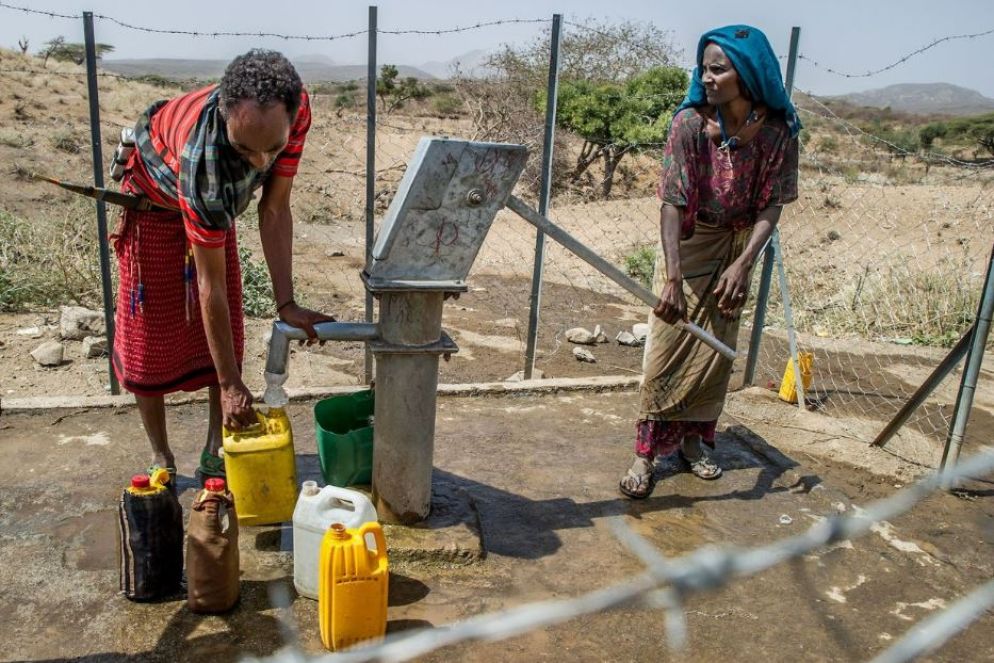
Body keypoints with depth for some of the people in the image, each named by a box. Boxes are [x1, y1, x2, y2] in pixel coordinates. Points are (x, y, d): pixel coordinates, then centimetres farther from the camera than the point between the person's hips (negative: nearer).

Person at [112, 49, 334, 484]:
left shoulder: (294, 107, -33)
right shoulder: (204, 162, -46)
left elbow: (275, 209, -23)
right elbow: (211, 286, -38)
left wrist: (286, 305, -26)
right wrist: (231, 384, -31)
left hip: (216, 205, 5)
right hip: (155, 198, -4)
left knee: (226, 334, 4)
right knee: (149, 334, -1)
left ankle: (216, 450, 15)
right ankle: (161, 458, 15)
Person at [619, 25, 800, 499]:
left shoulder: (778, 130, -13)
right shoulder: (691, 122, -20)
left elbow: (771, 205, -14)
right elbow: (672, 202, -26)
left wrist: (743, 264, -29)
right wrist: (672, 277, -37)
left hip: (737, 249, 3)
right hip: (688, 245, -2)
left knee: (716, 349, 8)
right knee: (667, 348, -4)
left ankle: (693, 439, 24)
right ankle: (646, 453, 3)